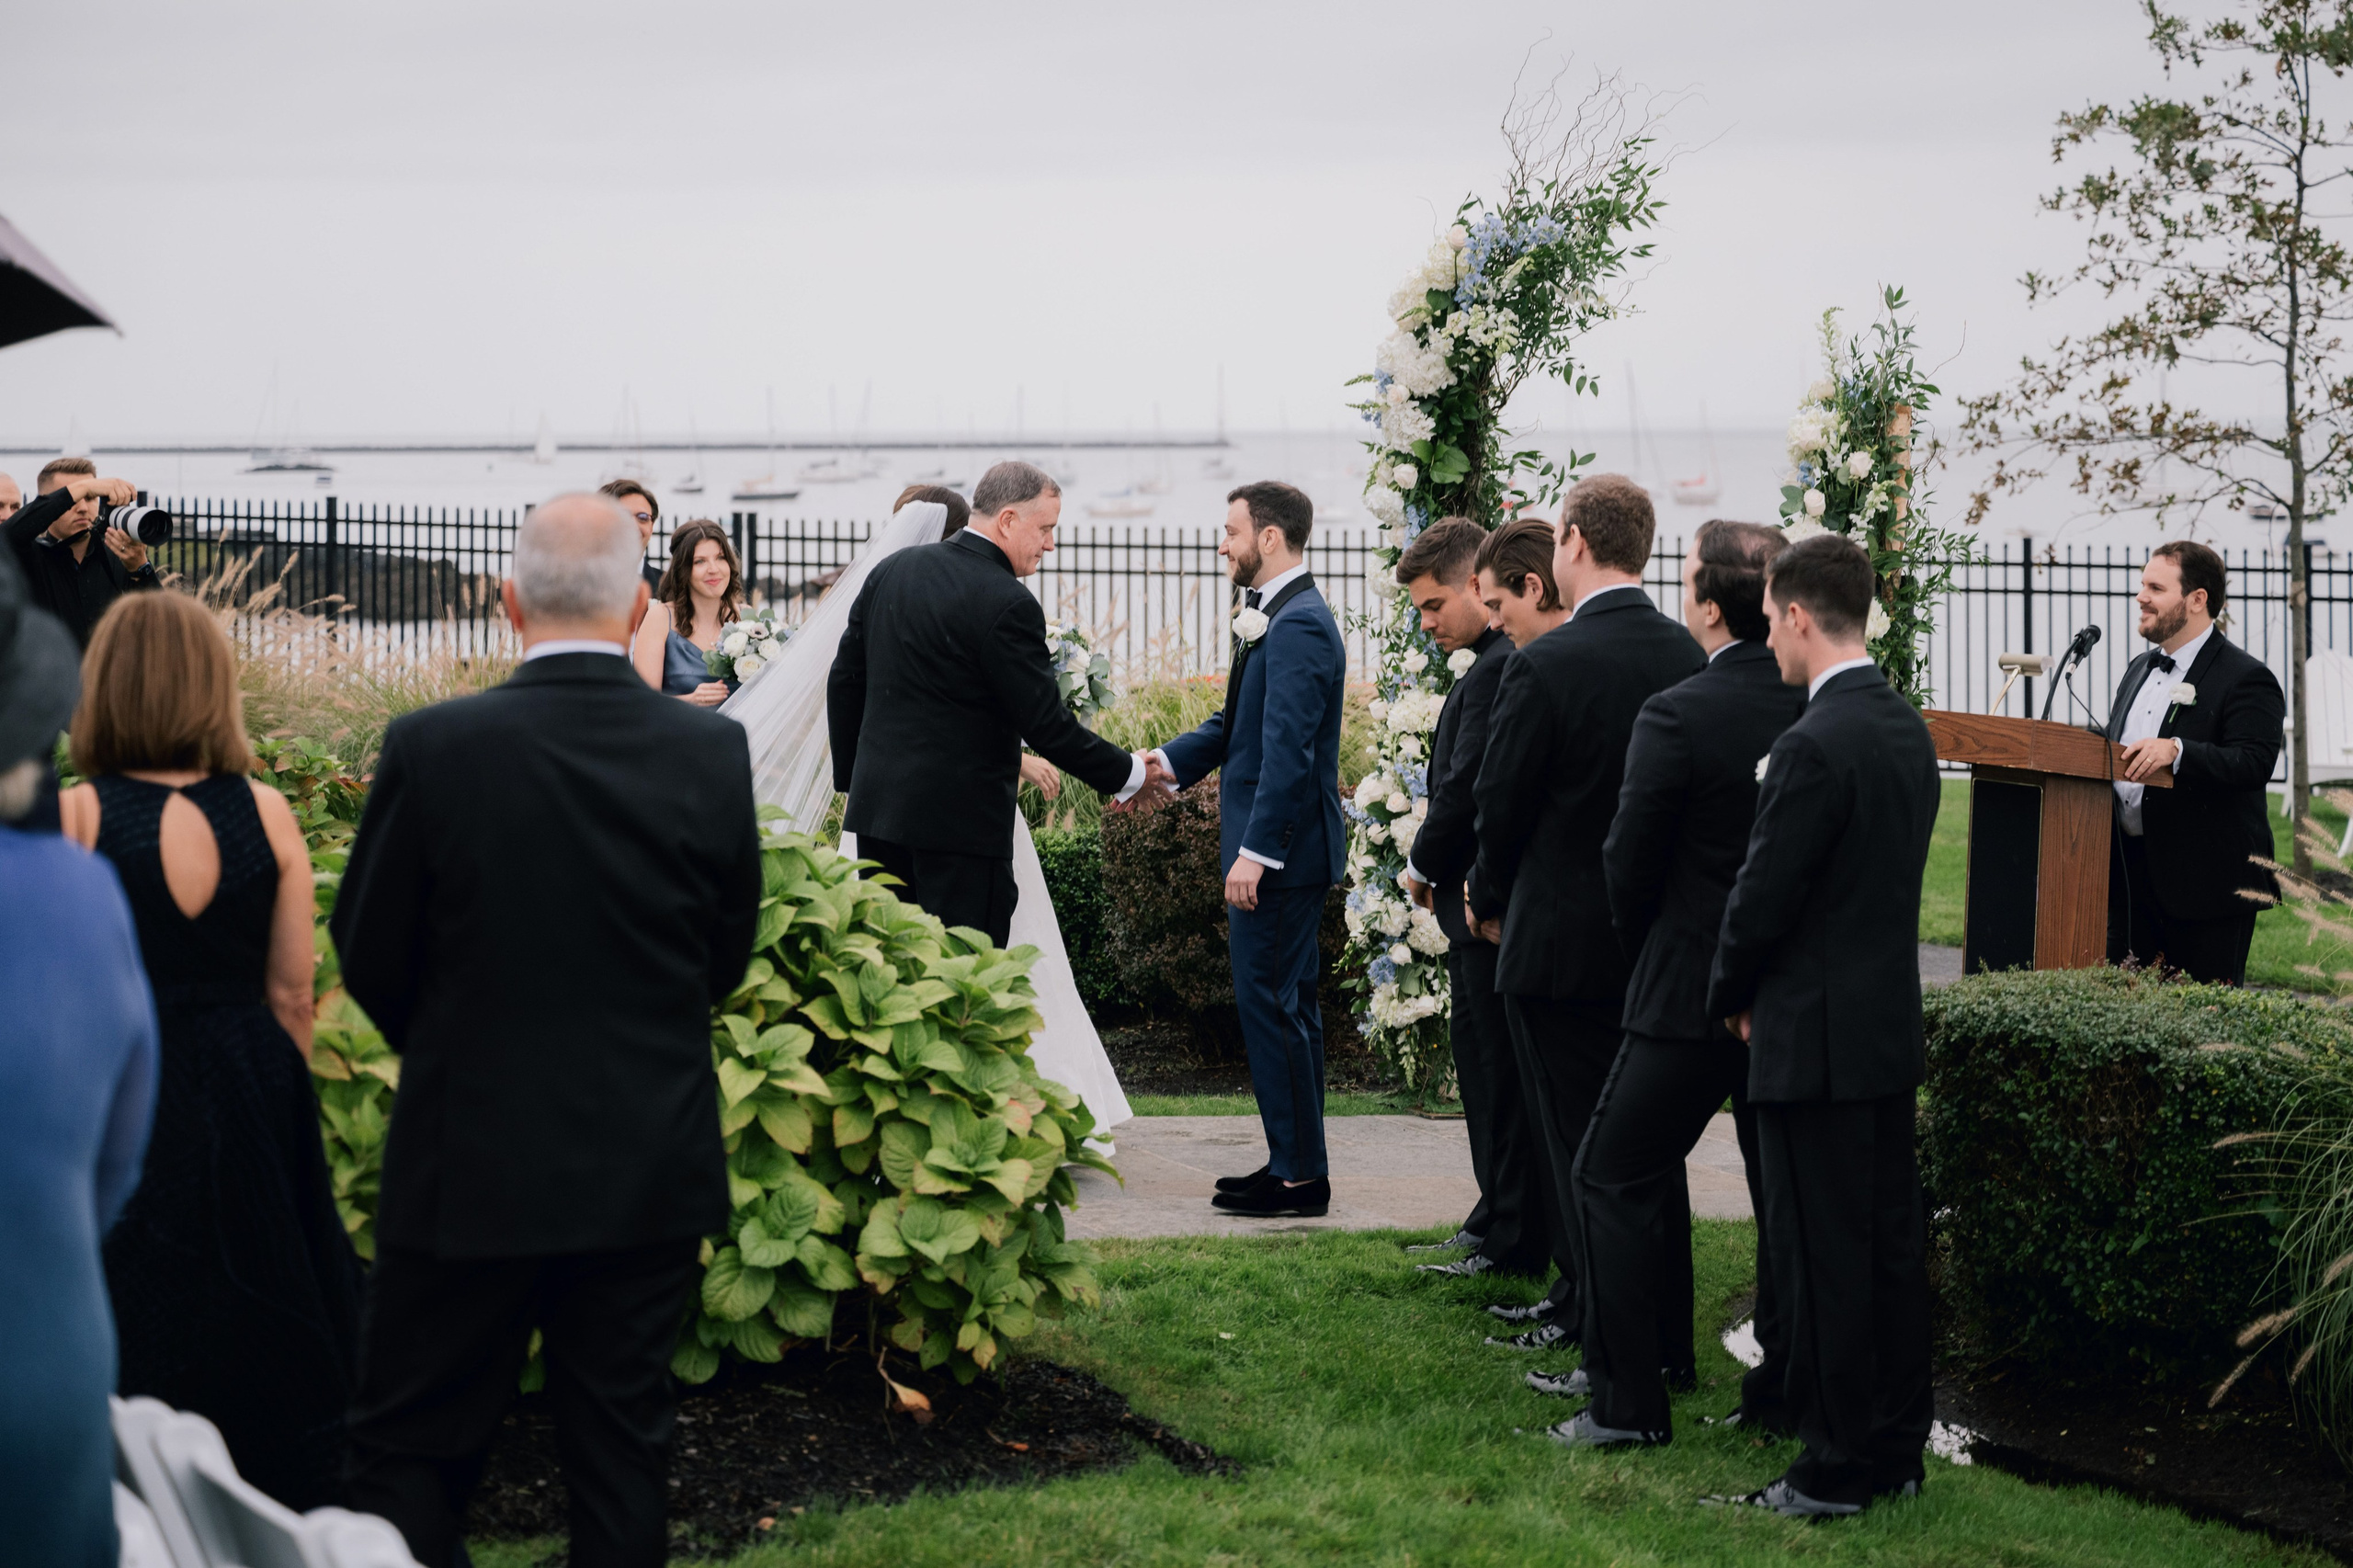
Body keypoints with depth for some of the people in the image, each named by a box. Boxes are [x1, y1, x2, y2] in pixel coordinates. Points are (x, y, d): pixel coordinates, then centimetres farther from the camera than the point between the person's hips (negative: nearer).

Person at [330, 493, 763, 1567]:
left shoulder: (432, 748, -14)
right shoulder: (712, 753, -7)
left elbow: (370, 963, -4)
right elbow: (725, 961, 4)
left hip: (470, 1165, -2)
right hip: (651, 1168, 3)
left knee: (411, 1448, 10)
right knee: (621, 1446, 13)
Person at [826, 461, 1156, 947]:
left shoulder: (889, 571, 8)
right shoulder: (1007, 604, -14)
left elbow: (845, 681, 12)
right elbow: (1045, 725, -13)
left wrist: (851, 778, 20)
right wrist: (1129, 774, -2)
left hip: (878, 806, 7)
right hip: (963, 820, -7)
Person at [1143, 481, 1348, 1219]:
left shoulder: (1298, 627, -18)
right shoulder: (1275, 618, 15)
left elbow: (1288, 750, -24)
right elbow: (1239, 724, 21)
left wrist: (1254, 852, -25)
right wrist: (1168, 761, 7)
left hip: (1279, 851, -11)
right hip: (1276, 848, 11)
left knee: (1270, 1003, -6)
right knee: (1287, 1004, 15)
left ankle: (1299, 1175, -1)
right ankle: (1297, 1162, 23)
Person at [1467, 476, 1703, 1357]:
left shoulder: (1546, 665, -18)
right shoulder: (1689, 658, -1)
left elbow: (1501, 806, -12)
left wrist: (1489, 903, 6)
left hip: (1561, 942, -6)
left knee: (1574, 1138, 3)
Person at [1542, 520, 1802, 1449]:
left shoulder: (1676, 717, -16)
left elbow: (1630, 863, -9)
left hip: (1693, 990, -6)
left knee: (1615, 1178, 5)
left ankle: (1630, 1398, 5)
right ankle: (1787, 1390, 20)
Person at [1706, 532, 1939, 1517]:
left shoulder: (1815, 746, -20)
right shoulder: (1907, 727, 8)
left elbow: (1762, 898, -18)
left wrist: (1730, 997, 1)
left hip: (1816, 1039, -9)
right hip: (1891, 1025, 9)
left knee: (1824, 1258, -1)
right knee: (1891, 1241, 14)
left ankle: (1838, 1471, 5)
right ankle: (1898, 1447, 22)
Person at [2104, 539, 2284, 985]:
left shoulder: (2246, 678, -8)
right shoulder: (2140, 669, 19)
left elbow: (2254, 763, -22)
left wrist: (2177, 750, -34)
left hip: (2206, 882, -8)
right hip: (2130, 875, 8)